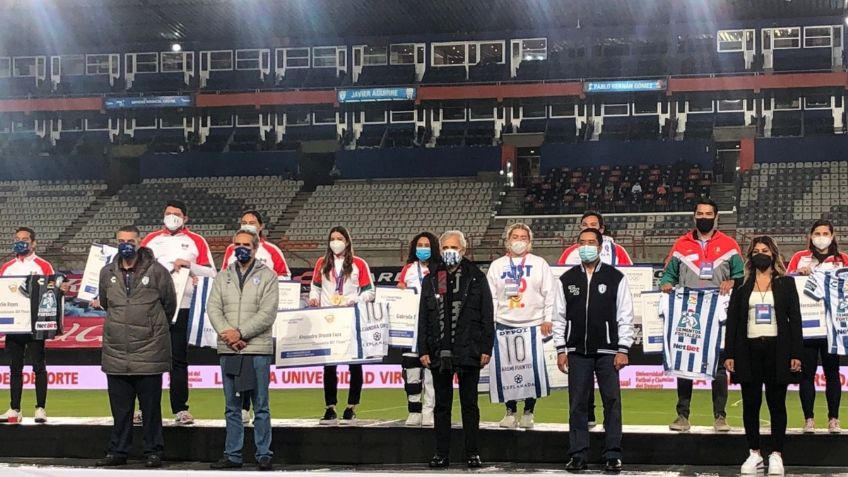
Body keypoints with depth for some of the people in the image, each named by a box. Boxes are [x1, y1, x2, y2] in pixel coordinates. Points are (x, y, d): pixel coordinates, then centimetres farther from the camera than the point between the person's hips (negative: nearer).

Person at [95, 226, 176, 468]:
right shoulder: (107, 273, 7)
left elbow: (169, 304, 7)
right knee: (120, 408, 10)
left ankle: (153, 452, 11)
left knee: (151, 407, 3)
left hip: (148, 352, -3)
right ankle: (118, 451, 19)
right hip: (116, 354, 3)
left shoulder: (156, 271, -4)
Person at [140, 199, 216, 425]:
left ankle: (180, 409, 7)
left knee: (179, 359, 3)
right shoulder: (151, 239, 12)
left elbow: (211, 274, 0)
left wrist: (189, 265, -13)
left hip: (183, 307, -2)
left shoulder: (196, 242, 6)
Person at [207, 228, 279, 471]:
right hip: (228, 350, 4)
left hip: (258, 349, -4)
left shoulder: (267, 276, 2)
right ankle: (232, 455, 15)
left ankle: (264, 455, 6)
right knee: (232, 408, 9)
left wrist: (240, 333, -15)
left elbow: (267, 313, -8)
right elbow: (213, 308, 3)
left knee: (261, 407, 0)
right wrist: (227, 333, -14)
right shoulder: (223, 276, 14)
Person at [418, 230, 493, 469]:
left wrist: (486, 348, -6)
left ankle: (472, 453, 9)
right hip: (439, 353, 2)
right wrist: (423, 350, 2)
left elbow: (487, 316, 1)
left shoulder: (476, 278, 3)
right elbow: (423, 319, 10)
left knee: (469, 404, 4)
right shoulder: (431, 281, 10)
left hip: (468, 351, -2)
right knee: (442, 405, 7)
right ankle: (441, 454, 12)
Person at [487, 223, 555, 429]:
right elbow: (491, 296, 9)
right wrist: (490, 322, 1)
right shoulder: (497, 265, 11)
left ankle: (528, 412, 8)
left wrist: (548, 320, -5)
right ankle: (510, 412, 9)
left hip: (533, 325, -1)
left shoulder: (539, 264, 7)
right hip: (505, 324, 1)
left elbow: (549, 293, 3)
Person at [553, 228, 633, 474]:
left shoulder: (615, 277, 1)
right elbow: (559, 316, 9)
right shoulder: (567, 279, 7)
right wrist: (560, 349, 3)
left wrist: (623, 349, -5)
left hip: (607, 351, -2)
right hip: (577, 352, 2)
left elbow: (625, 315, 0)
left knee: (612, 402, -1)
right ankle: (578, 455, 9)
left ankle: (612, 455, 5)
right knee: (577, 404, 3)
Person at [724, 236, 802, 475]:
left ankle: (776, 455, 6)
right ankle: (754, 454, 11)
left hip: (777, 350, -1)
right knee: (750, 404, 3)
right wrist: (729, 354, -1)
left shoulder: (786, 283, 6)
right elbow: (732, 320, 7)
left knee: (776, 404, 2)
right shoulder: (742, 285, 10)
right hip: (749, 350, 2)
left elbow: (795, 319, 2)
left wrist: (796, 354, -6)